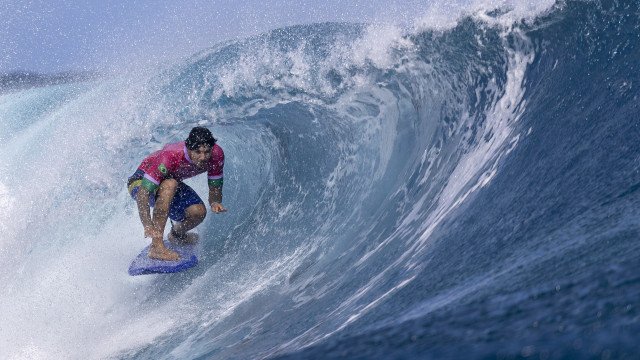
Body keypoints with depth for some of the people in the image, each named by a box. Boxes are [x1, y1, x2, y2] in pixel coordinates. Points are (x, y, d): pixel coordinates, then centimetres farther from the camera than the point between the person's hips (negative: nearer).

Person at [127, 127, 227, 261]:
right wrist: (147, 226, -53)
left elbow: (215, 189, -10)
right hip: (141, 183, -5)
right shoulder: (171, 156, -39)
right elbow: (143, 192, -42)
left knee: (199, 212, -21)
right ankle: (156, 246, -36)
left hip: (172, 185, 5)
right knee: (170, 184, -38)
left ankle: (176, 234, 15)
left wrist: (215, 202, -33)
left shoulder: (216, 155, -23)